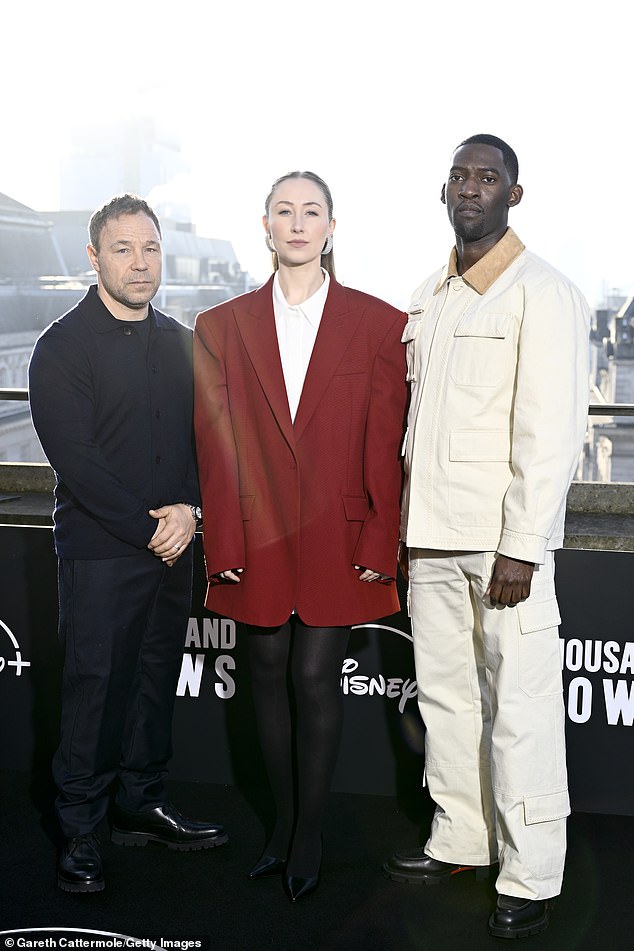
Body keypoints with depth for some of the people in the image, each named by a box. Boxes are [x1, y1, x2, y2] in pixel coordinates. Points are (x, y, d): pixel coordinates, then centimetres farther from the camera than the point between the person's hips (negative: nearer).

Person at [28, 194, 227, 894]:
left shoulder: (180, 343, 11)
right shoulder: (64, 346, -6)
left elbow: (203, 436, 11)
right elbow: (75, 458, -12)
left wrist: (189, 508, -7)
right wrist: (147, 529, -13)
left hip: (172, 546, 5)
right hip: (100, 549, -5)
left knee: (157, 678, 12)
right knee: (95, 684, -1)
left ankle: (143, 805, 27)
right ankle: (79, 831, 11)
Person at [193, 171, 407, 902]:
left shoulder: (377, 324, 0)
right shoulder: (221, 327, 5)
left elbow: (386, 446, -2)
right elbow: (215, 448, 2)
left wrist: (380, 545, -6)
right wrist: (222, 546, -3)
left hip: (336, 536, -2)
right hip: (258, 539, 2)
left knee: (316, 678, 0)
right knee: (269, 675, 10)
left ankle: (309, 834, 18)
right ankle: (282, 822, 27)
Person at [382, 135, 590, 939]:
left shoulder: (543, 295, -6)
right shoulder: (428, 298, 14)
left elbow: (552, 431, -12)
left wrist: (522, 547, -16)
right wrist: (407, 520, 9)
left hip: (504, 541, -6)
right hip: (432, 538, 7)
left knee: (520, 711, -1)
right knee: (444, 696, 14)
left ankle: (529, 878, 11)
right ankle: (458, 840, 29)